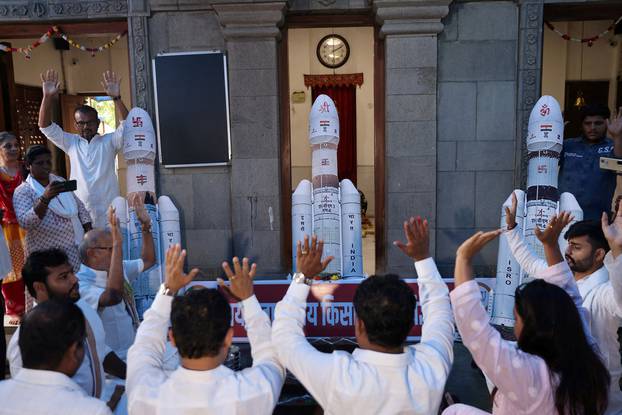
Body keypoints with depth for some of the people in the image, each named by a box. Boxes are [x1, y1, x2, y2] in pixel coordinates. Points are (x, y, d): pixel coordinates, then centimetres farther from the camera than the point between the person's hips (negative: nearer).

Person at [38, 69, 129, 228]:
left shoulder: (109, 141, 4)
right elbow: (46, 127, 5)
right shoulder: (71, 143, 11)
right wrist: (47, 97, -9)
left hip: (108, 212, -2)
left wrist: (116, 98, -24)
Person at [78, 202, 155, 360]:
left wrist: (146, 227, 8)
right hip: (112, 360, -8)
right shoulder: (81, 285, -19)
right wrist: (118, 244, -39)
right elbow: (113, 297, -38)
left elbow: (148, 261, 21)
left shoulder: (121, 269, 6)